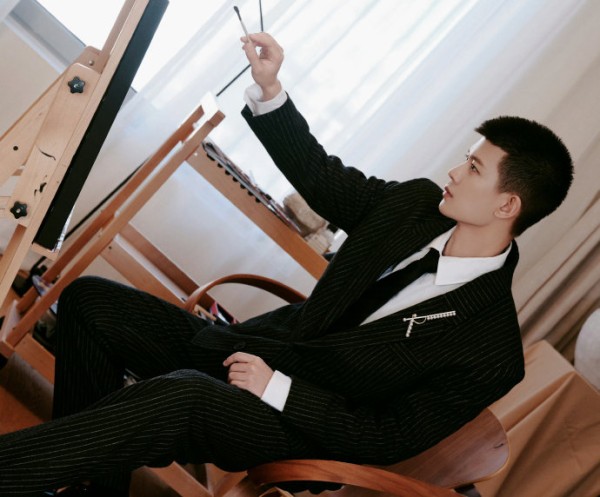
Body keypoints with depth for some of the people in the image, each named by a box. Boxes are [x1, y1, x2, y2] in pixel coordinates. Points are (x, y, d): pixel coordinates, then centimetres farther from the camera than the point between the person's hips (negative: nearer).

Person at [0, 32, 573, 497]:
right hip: (252, 351, 7)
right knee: (89, 300, -4)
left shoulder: (492, 351, -18)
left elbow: (389, 439, -16)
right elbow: (321, 175, 8)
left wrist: (279, 388, -21)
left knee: (177, 397, -39)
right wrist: (268, 90, -5)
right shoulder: (418, 203, -1)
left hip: (299, 419, -7)